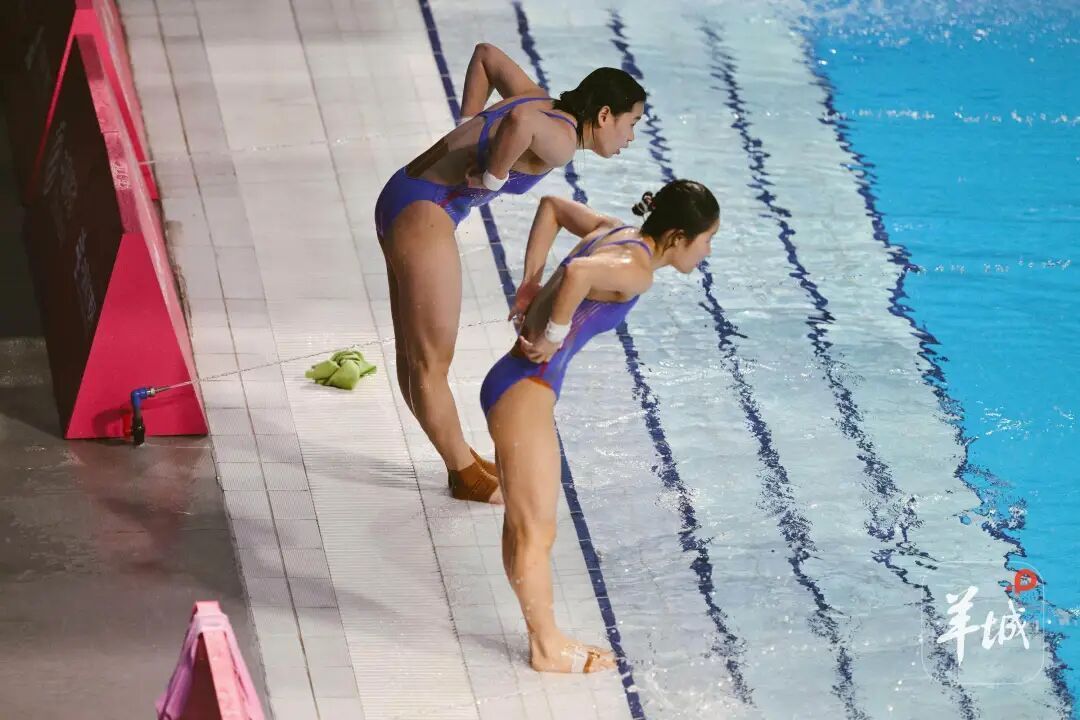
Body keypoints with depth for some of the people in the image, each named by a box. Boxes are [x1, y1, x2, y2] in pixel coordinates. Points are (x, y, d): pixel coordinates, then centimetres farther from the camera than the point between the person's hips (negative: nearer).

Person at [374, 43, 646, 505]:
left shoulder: (541, 102, 10)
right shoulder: (561, 141, -17)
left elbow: (486, 55, 24)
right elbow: (519, 122, -41)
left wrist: (468, 133, 18)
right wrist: (492, 179, -24)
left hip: (401, 199, 10)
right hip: (423, 218, -10)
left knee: (413, 356, 20)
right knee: (432, 365, 6)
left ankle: (463, 460, 31)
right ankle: (467, 475, 18)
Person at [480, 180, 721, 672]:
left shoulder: (612, 232, 10)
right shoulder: (637, 269, -18)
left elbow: (553, 205, 26)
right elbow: (578, 271, -39)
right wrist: (553, 336, -23)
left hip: (518, 386, 10)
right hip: (526, 392, -10)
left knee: (523, 526, 18)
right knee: (537, 533, 5)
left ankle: (543, 636, 28)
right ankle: (548, 647, 18)